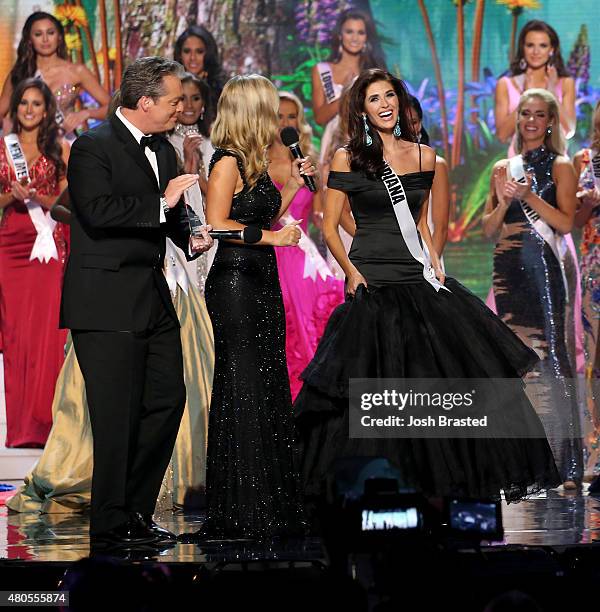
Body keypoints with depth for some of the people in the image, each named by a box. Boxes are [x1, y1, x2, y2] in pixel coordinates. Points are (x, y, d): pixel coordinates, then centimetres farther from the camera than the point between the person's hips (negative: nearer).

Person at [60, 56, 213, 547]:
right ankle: (111, 525, 5)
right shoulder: (94, 147, -10)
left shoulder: (163, 149, 16)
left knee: (168, 400, 9)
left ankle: (136, 511, 20)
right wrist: (162, 205, -20)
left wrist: (191, 235, 4)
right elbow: (97, 211, -23)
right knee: (118, 414, -5)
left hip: (152, 296, 9)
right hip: (106, 301, -9)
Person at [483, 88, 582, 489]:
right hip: (507, 270, 5)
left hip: (542, 267, -5)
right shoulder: (504, 168, 17)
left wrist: (528, 195, -14)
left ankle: (568, 464, -15)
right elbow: (489, 228, 14)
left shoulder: (560, 167, 3)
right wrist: (504, 200, -4)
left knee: (552, 356, -12)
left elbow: (566, 222, -7)